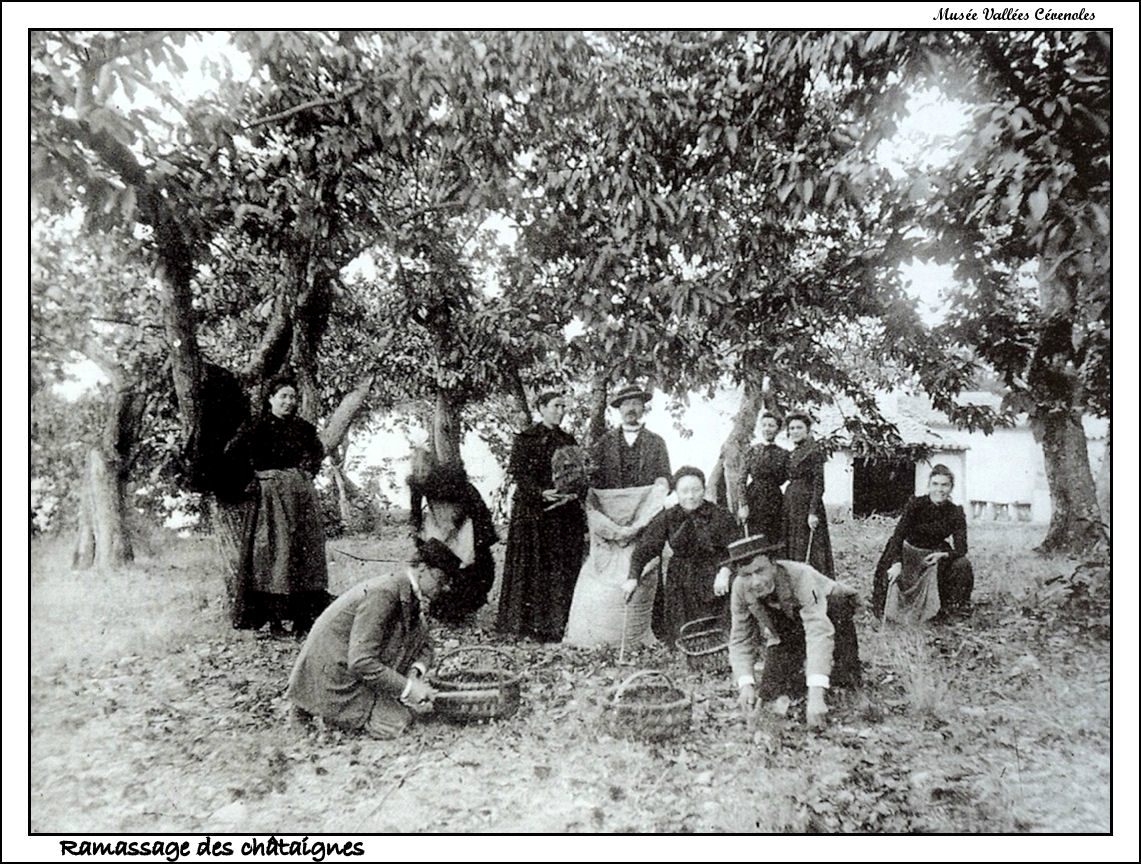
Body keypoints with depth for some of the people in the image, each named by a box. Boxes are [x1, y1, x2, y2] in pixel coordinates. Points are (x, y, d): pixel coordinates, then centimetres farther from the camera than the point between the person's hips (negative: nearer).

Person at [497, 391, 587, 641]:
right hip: (533, 511, -4)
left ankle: (559, 623, 11)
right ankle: (532, 623, 7)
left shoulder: (568, 440, 13)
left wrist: (574, 492, -10)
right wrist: (541, 493, -22)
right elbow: (519, 473, -8)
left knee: (565, 568, 3)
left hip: (566, 510, 4)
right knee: (534, 567, -2)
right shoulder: (526, 439, 0)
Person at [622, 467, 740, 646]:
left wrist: (724, 572, -26)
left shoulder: (719, 515, -6)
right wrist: (633, 577, -15)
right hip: (680, 587, 2)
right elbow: (645, 548, -3)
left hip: (713, 582, -2)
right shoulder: (666, 518, 0)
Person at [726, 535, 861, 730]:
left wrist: (815, 695, -55)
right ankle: (802, 669, 16)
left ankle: (844, 672, -12)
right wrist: (746, 684, -32)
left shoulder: (800, 577, -38)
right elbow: (740, 639, -15)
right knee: (770, 692, -14)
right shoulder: (740, 589, -23)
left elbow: (819, 633, -47)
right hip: (788, 636, 3)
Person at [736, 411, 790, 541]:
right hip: (754, 500, -1)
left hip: (774, 501, 1)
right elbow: (743, 480, -1)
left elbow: (783, 480, 6)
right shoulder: (752, 451, 2)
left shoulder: (783, 454, 4)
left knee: (774, 539, 1)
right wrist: (743, 505, -8)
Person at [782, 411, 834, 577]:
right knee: (791, 549, 10)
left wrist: (813, 512, -20)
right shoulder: (793, 453, 14)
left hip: (807, 504, -8)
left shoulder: (814, 451, -9)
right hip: (791, 505, 8)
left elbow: (819, 484, -14)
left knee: (808, 550, -4)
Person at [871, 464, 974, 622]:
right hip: (909, 554, -2)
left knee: (962, 564, -22)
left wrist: (943, 555, -36)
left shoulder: (956, 513, -10)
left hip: (937, 556, 2)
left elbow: (961, 548, -15)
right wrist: (896, 563, -41)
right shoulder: (916, 505, -17)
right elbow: (898, 534, -27)